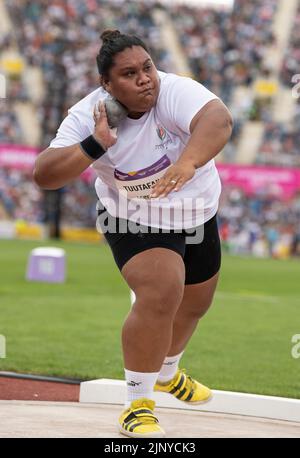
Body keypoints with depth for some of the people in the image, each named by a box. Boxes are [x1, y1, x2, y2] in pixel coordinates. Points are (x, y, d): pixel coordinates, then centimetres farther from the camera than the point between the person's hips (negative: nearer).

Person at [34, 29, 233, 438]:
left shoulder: (175, 92, -30)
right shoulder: (88, 115, -24)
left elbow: (218, 120, -52)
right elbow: (43, 175, -29)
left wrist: (188, 163, -71)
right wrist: (94, 146, -43)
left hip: (197, 216, 3)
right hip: (136, 223, -3)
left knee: (194, 304, 22)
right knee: (160, 296, -27)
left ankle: (168, 372, 53)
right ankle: (137, 406, -15)